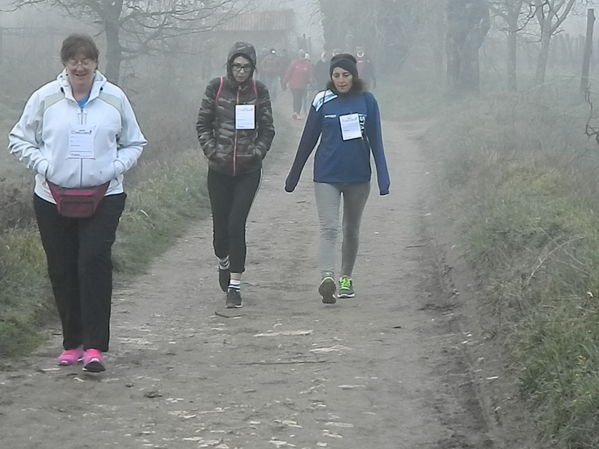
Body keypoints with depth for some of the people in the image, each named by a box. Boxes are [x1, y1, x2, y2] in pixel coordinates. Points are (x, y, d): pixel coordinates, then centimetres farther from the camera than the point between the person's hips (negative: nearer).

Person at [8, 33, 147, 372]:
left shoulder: (114, 98, 4)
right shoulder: (45, 98, 3)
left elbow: (134, 144, 13)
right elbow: (20, 140, 9)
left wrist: (114, 169, -4)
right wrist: (45, 167, -7)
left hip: (103, 198, -1)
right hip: (53, 199, 1)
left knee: (95, 264, -14)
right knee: (62, 271, 5)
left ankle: (94, 346, -14)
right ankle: (72, 343, 18)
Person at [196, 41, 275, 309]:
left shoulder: (259, 91, 0)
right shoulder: (216, 88, -1)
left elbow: (267, 129, 6)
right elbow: (203, 124, 5)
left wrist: (257, 153, -6)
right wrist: (211, 151, -6)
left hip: (248, 170, -1)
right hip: (219, 169, 1)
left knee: (236, 224, -10)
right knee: (221, 224, 7)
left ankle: (235, 285, -4)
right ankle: (223, 263, 39)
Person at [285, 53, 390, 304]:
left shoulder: (367, 101, -1)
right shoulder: (322, 102, -2)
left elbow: (376, 141, 2)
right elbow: (308, 141, 5)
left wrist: (383, 177, -4)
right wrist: (293, 177, 8)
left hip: (358, 176, 2)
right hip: (327, 175, -2)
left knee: (351, 229, 14)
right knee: (328, 228, -14)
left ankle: (346, 278, 30)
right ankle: (327, 279, -27)